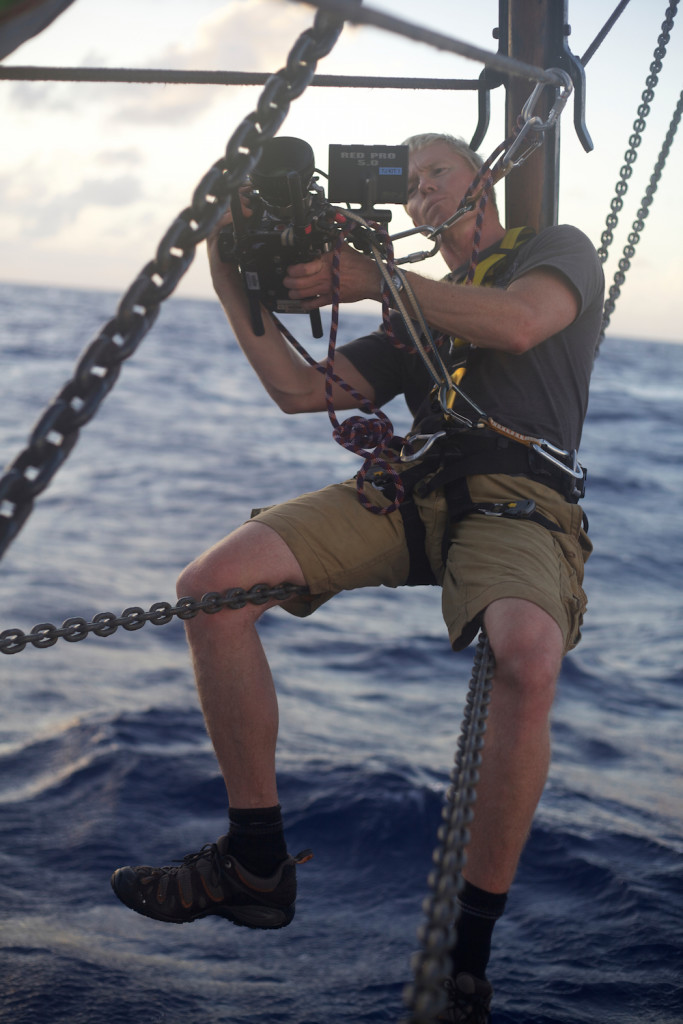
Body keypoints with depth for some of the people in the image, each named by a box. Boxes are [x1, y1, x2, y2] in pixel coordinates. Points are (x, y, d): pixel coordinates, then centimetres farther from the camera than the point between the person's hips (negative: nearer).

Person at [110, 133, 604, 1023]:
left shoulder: (559, 250, 19)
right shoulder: (415, 316, 33)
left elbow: (517, 324, -6)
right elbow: (301, 390, 21)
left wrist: (375, 280, 0)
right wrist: (237, 289, 17)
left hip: (518, 500, -5)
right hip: (408, 486, 5)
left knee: (528, 656, -39)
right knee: (214, 583, -17)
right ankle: (257, 863, -7)